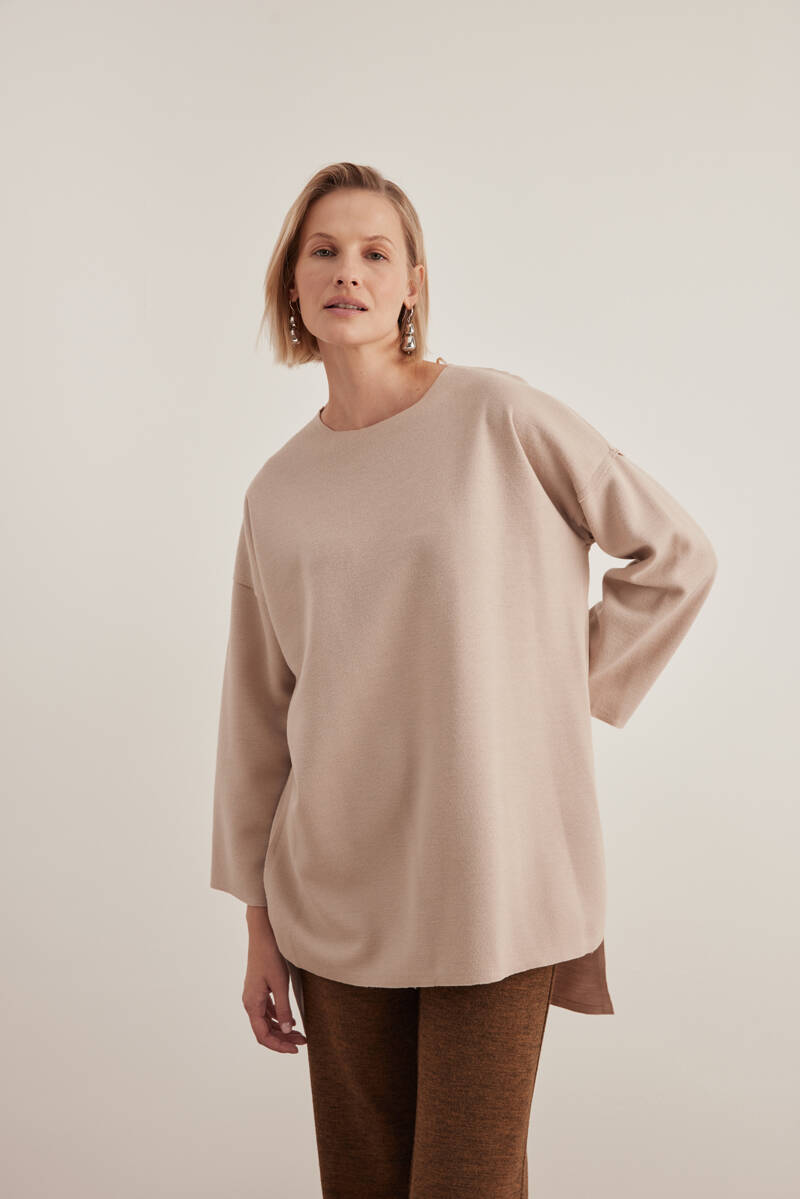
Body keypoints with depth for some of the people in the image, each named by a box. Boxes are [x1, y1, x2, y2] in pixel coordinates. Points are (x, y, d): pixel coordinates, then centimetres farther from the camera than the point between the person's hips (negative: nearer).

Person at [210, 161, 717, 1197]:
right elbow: (257, 714, 9)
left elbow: (675, 555, 2)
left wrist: (578, 689, 0)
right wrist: (258, 921, 10)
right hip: (339, 896, 4)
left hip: (492, 886, -3)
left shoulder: (498, 416, -6)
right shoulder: (277, 491, 6)